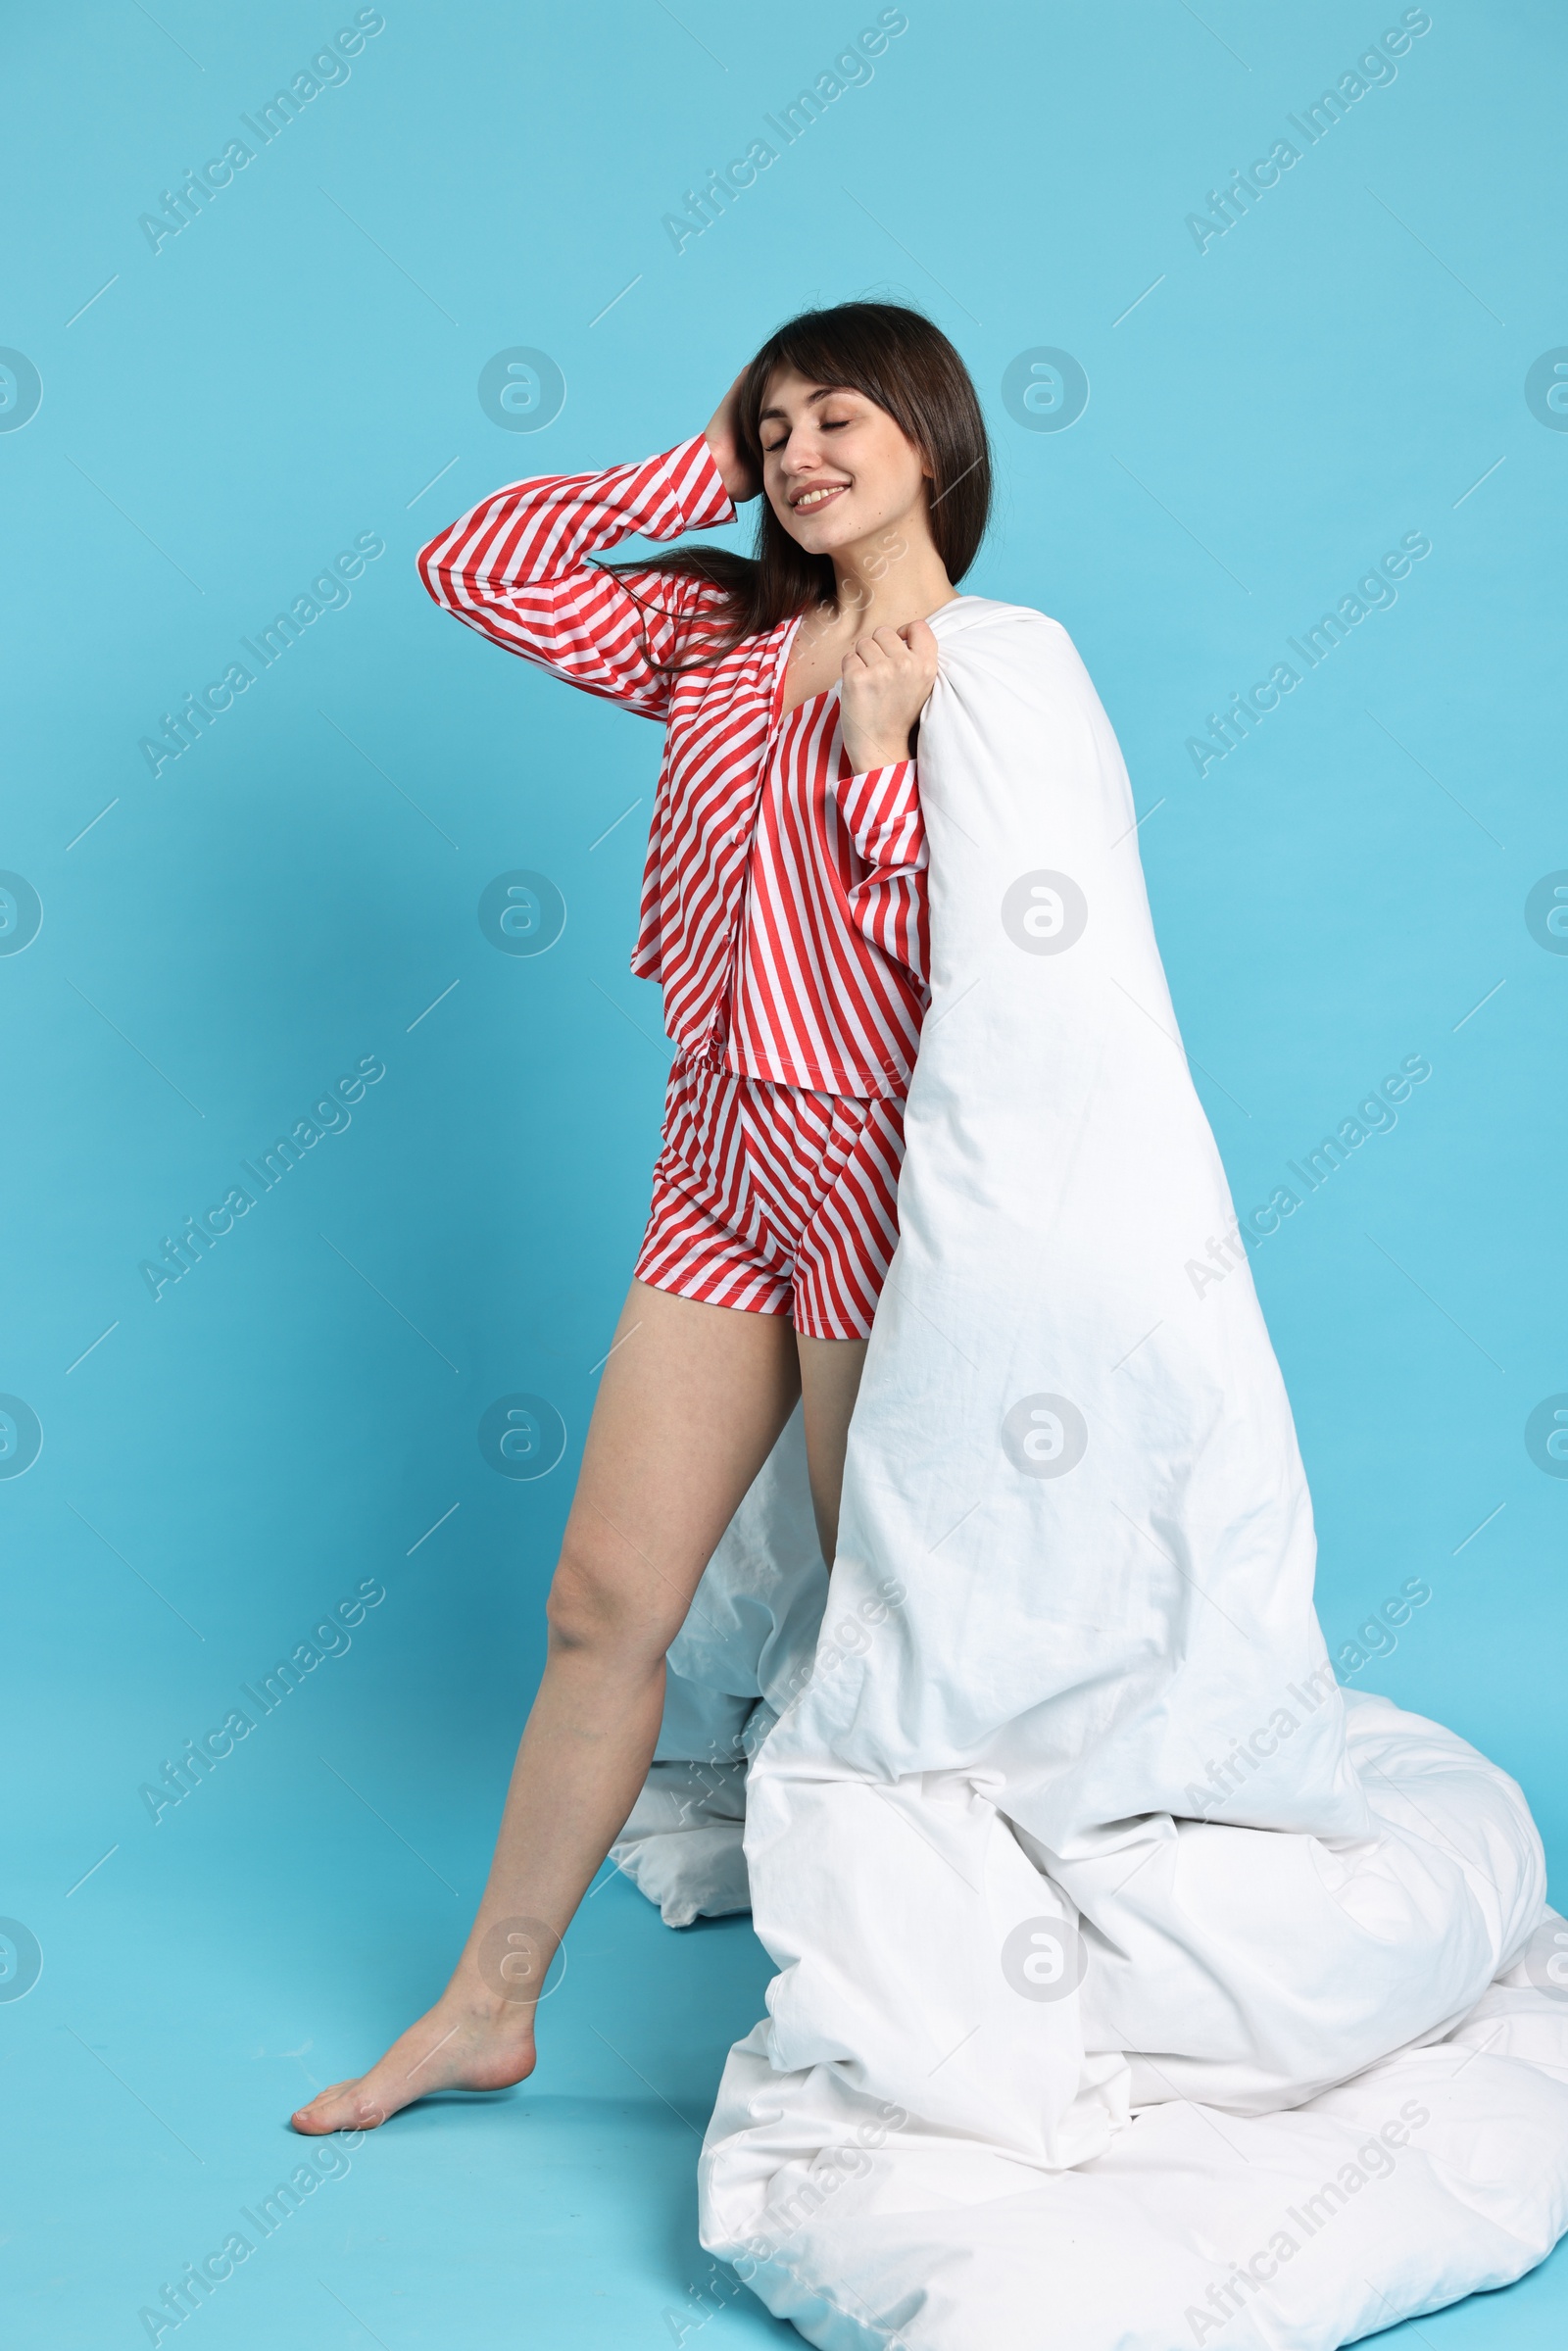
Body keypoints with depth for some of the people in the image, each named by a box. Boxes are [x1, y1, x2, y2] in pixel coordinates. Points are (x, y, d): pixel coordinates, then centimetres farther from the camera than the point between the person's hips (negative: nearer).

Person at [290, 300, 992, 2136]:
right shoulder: (723, 638, 9)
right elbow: (476, 567, 5)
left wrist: (878, 750, -19)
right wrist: (702, 472, 5)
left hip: (881, 1172, -5)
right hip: (723, 1160, 6)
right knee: (602, 1600, 10)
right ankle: (488, 2006, 24)